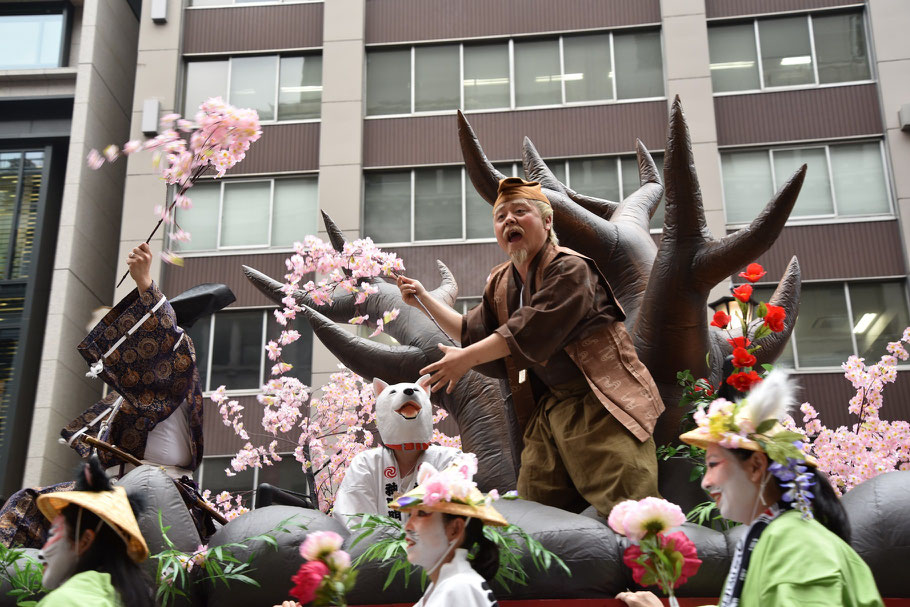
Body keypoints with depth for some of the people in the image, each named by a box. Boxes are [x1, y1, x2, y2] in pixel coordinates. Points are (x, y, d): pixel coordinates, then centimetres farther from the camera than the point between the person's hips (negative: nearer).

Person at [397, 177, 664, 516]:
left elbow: (529, 330, -20)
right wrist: (424, 300, 19)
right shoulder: (500, 285, 16)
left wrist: (465, 359, -16)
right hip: (549, 408, 8)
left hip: (598, 403, -7)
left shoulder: (570, 269, -11)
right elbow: (474, 333, 24)